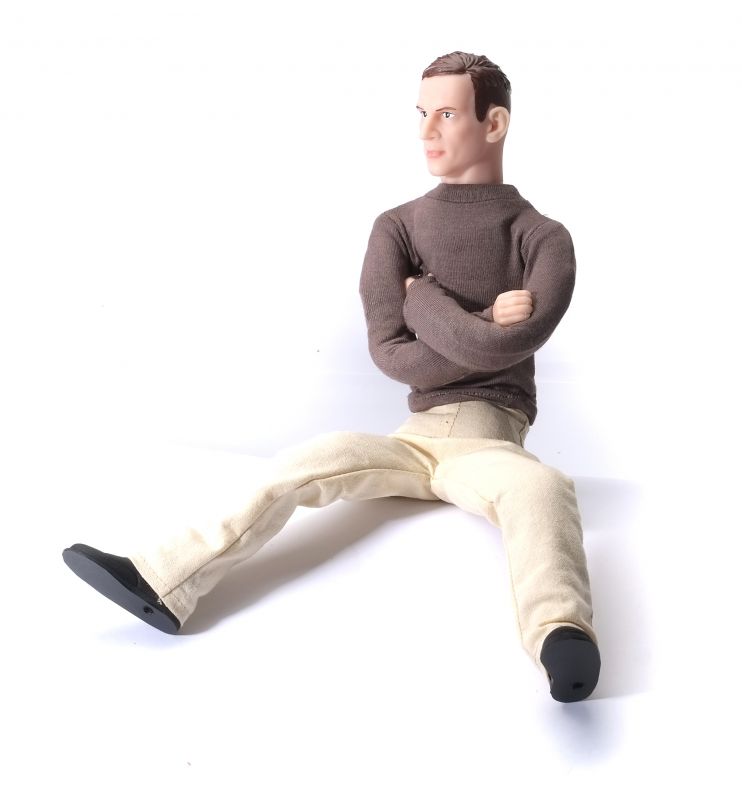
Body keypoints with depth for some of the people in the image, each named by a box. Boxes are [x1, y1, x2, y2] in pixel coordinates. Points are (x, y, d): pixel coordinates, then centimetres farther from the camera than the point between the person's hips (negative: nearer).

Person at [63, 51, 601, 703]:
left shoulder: (542, 237, 3)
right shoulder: (397, 227, 10)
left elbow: (508, 346, -17)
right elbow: (390, 352, -3)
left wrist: (423, 296, -5)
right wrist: (482, 329, -8)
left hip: (493, 443, -3)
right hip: (417, 437, 3)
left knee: (541, 486, -38)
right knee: (301, 463, -23)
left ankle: (563, 641, -63)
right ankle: (164, 585, -28)